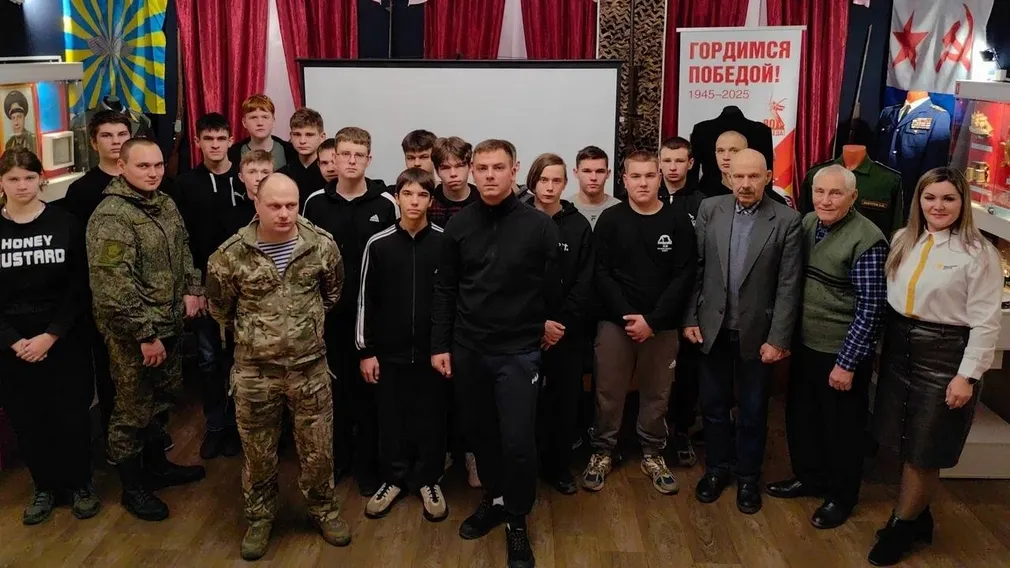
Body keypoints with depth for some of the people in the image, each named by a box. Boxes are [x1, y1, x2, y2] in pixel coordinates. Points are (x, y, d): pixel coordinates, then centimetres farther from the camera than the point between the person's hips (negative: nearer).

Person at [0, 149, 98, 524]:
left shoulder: (65, 224, -3)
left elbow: (79, 289, -5)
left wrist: (51, 335, -13)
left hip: (64, 339, -1)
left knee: (72, 416, 4)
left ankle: (80, 483, 25)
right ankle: (46, 486, 28)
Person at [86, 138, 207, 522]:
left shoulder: (165, 204, 5)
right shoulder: (110, 217, -22)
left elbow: (183, 250, 21)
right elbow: (113, 289, -25)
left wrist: (192, 289, 6)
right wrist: (145, 335, -23)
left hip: (169, 324, 8)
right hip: (132, 333, -8)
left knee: (163, 398, 21)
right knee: (134, 410, 6)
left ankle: (157, 466, 41)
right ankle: (133, 488, 24)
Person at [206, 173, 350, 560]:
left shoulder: (322, 246, -7)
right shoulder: (231, 255, -11)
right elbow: (218, 306, 6)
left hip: (310, 367, 1)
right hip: (254, 371, -1)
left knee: (318, 449, 13)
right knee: (258, 453, 14)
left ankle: (323, 510, 36)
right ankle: (260, 517, 36)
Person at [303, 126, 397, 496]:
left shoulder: (385, 204, -4)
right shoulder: (316, 202, 1)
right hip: (328, 311, 2)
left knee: (368, 388, 6)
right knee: (333, 386, 11)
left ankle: (368, 464, 19)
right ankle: (335, 456, 27)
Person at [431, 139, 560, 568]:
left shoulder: (539, 226, -8)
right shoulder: (459, 224, 2)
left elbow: (555, 291, -2)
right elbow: (445, 290, 5)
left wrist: (550, 330, 3)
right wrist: (440, 344, 3)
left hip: (518, 351, -3)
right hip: (467, 349, 3)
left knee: (517, 441, -3)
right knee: (481, 433, 15)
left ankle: (517, 520, 19)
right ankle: (493, 499, 37)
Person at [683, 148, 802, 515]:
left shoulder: (787, 221, -9)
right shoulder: (709, 210, -2)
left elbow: (789, 285, -9)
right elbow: (695, 268, 2)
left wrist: (778, 338, -12)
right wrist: (690, 318, -1)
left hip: (757, 331, -2)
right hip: (713, 328, 2)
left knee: (753, 410, 12)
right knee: (713, 404, 14)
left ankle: (748, 476, 30)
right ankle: (716, 468, 33)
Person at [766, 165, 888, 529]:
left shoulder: (867, 241, -19)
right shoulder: (807, 223, 1)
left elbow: (871, 308, -18)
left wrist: (847, 363, -17)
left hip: (842, 352, -6)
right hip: (805, 343, 6)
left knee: (841, 427, 11)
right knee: (800, 415, 19)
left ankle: (841, 497, 31)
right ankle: (809, 477, 41)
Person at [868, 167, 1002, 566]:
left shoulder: (978, 253, -12)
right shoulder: (903, 240, 5)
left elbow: (985, 321, -12)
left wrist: (967, 376, -14)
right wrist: (886, 341, 7)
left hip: (945, 355, -5)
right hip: (899, 347, 5)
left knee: (924, 450, 6)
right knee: (906, 443, 11)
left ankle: (902, 526, 25)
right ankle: (917, 516, 31)